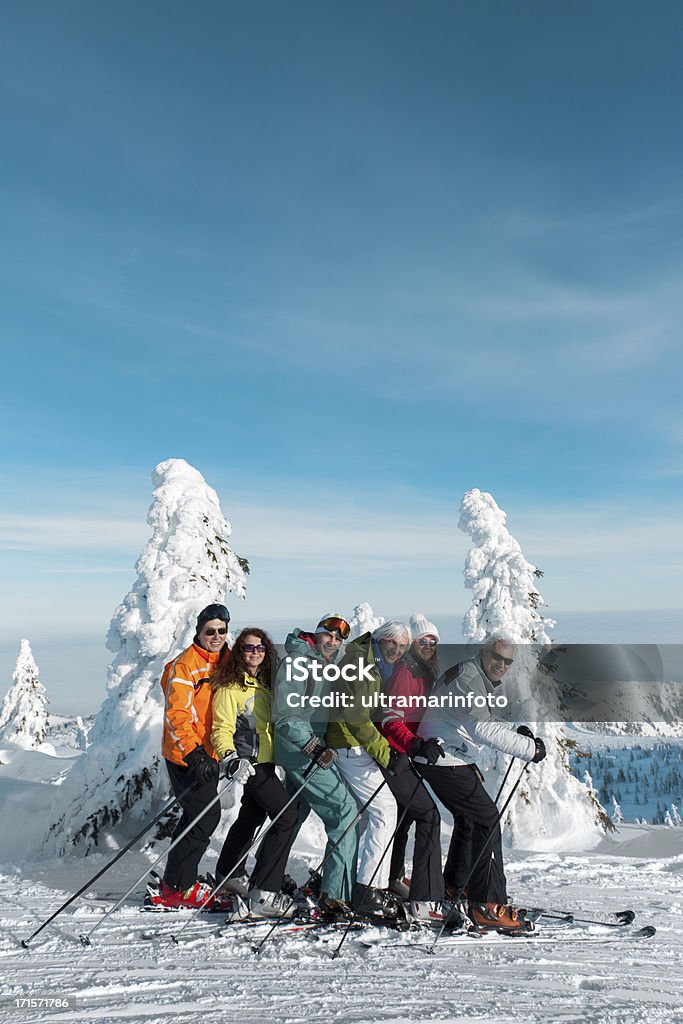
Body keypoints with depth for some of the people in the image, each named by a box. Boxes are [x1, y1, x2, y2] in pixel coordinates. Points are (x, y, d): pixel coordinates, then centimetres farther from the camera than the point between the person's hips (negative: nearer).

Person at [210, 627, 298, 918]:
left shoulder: (264, 683, 10)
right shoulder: (230, 686, -13)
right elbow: (222, 728, -16)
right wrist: (231, 758, -31)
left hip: (266, 761, 8)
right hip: (250, 762, -8)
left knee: (252, 816, 22)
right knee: (287, 815, -15)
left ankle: (228, 874, 42)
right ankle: (263, 894, -11)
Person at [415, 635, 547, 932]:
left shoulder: (480, 680, 16)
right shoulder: (468, 678, -18)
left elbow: (485, 724, 21)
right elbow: (482, 729, -28)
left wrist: (516, 734, 3)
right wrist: (529, 748, -23)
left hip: (451, 760, 11)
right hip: (445, 759, -11)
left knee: (472, 820, 18)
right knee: (488, 818, -9)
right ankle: (489, 906, -4)